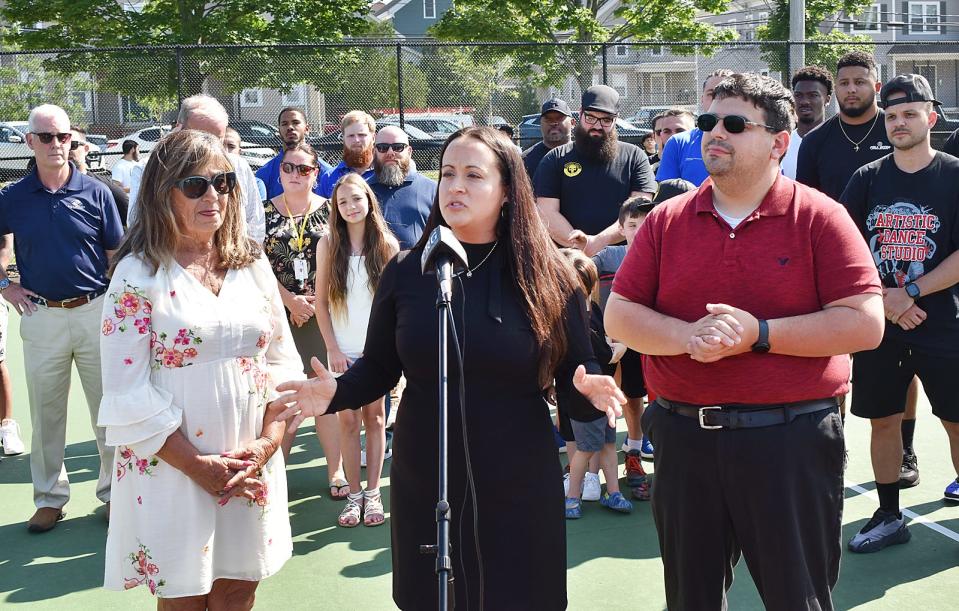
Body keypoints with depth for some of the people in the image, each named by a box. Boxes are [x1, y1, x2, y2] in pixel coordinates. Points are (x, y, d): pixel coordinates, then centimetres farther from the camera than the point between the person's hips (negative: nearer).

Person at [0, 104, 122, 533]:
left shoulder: (95, 192, -1)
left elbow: (118, 254, 3)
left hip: (95, 312, -1)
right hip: (42, 316, 1)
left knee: (109, 408, 6)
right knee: (46, 413, 10)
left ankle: (114, 491, 19)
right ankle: (50, 498, 23)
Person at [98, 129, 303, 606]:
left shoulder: (253, 264, 6)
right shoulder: (138, 274, -8)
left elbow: (282, 360, 8)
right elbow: (128, 395, -12)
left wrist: (268, 442, -6)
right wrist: (199, 466, -14)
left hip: (252, 471, 4)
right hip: (173, 472, -4)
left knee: (238, 593, 13)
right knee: (183, 597, 9)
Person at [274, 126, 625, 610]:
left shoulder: (547, 277, -5)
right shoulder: (406, 272, -1)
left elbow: (580, 368, 2)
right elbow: (378, 368, 7)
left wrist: (589, 386, -21)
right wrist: (337, 392, -12)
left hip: (519, 490, -1)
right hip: (424, 487, 2)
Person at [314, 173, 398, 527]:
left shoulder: (387, 244, -2)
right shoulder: (328, 244, -2)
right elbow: (321, 302, 0)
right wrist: (332, 348, -5)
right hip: (343, 349, 0)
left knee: (374, 417, 6)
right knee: (348, 420, 2)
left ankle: (373, 492, 12)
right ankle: (354, 495, 10)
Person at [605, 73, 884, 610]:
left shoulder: (819, 218, -4)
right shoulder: (667, 221, 6)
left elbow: (865, 324, -10)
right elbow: (618, 316, 3)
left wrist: (758, 334, -18)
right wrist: (689, 337, -16)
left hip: (792, 443, -3)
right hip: (685, 439, 4)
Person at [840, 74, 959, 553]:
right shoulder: (867, 179, 5)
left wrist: (909, 293, -15)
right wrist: (881, 299, -11)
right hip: (878, 325, 3)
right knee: (883, 419, 10)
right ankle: (889, 517, 23)